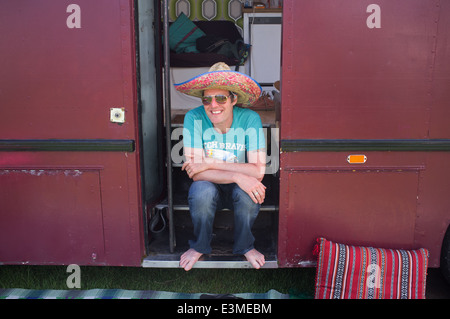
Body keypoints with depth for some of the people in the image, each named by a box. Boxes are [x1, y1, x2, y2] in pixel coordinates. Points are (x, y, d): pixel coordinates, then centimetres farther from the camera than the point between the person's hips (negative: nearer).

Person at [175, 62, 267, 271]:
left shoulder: (249, 119, -19)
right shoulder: (194, 118, -19)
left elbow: (258, 171, -24)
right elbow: (195, 173, -23)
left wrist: (211, 163, -27)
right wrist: (238, 176, -36)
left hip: (240, 189, 0)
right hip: (209, 189, 0)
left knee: (248, 193, -32)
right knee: (202, 190, -32)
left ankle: (244, 246, -1)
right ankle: (199, 246, -1)